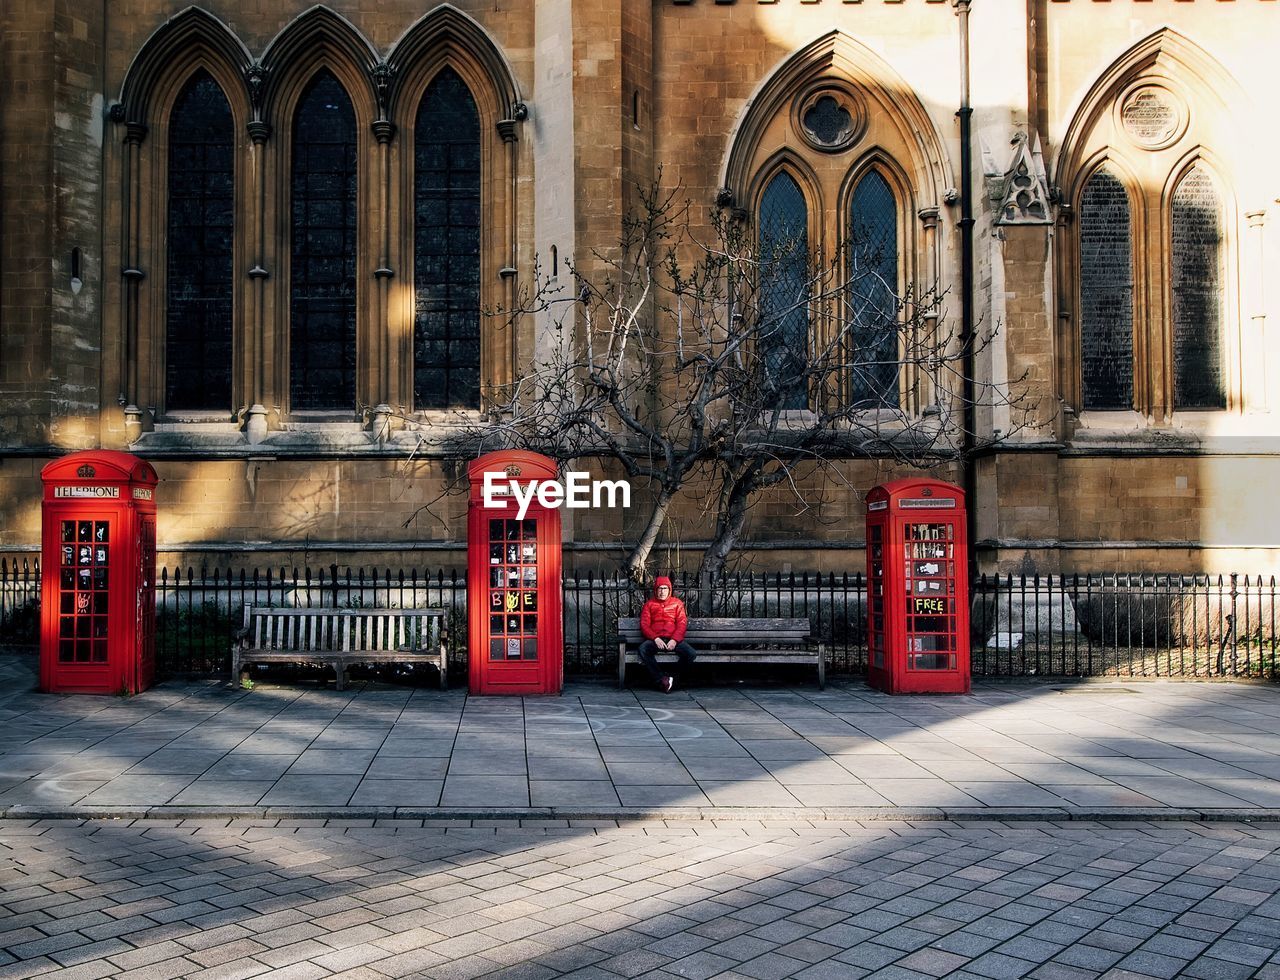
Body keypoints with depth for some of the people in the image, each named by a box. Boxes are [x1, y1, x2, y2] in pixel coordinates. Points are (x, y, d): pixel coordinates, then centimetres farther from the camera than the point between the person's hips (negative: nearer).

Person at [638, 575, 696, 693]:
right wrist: (655, 639, -13)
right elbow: (644, 625, 5)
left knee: (691, 653, -28)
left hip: (673, 640, 0)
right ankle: (662, 679, -26)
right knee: (643, 649, -34)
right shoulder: (649, 604, 15)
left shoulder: (677, 603, 16)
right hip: (655, 640, 0)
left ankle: (673, 676, -9)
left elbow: (682, 624, 6)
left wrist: (674, 640, -12)